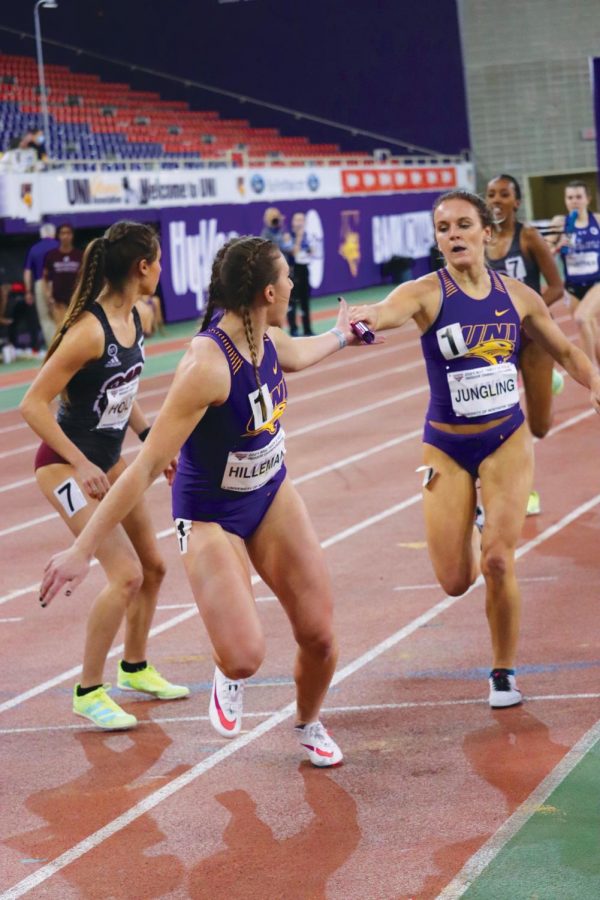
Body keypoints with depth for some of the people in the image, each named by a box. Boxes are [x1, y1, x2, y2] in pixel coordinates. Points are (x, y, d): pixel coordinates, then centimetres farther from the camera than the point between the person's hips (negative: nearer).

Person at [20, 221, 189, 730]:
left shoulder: (134, 318, 1)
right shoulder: (89, 330, -26)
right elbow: (33, 404, -24)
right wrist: (81, 465, -24)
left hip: (108, 460, 9)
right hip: (67, 465, -9)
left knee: (152, 566, 16)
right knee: (126, 575, -16)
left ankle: (134, 668, 38)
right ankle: (88, 693, -2)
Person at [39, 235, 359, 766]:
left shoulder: (268, 339, -7)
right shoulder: (208, 364, -32)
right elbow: (147, 467, -32)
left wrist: (340, 336, 43)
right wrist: (82, 550, -31)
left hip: (272, 496, 7)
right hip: (210, 517, -7)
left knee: (320, 636, 2)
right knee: (245, 656, -21)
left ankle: (309, 725, 34)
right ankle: (229, 677, 18)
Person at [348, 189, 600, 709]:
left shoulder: (518, 296, -2)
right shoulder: (427, 293, -11)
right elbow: (391, 310, -35)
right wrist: (370, 316, -58)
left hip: (507, 441, 1)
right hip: (447, 447, 0)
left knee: (497, 561, -12)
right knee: (455, 581, 0)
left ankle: (505, 672, 10)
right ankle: (473, 539, 39)